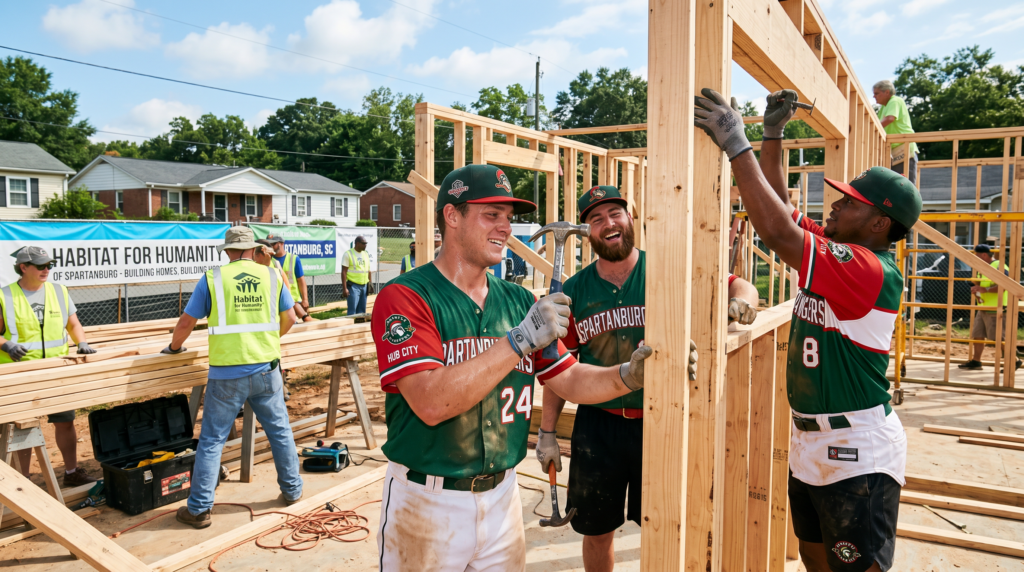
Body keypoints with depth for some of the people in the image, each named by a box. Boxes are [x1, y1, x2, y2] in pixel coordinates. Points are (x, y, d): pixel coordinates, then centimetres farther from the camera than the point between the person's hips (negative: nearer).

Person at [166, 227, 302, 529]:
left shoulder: (213, 278, -2)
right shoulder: (272, 276, 3)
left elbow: (186, 323, 1)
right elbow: (289, 319, 11)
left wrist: (174, 346, 21)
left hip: (227, 375, -2)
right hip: (267, 370, 2)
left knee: (211, 440, 7)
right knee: (280, 431, 17)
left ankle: (199, 509, 13)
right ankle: (292, 490, 29)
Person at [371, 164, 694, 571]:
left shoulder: (519, 301, 4)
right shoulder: (405, 297, -14)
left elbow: (570, 380, 6)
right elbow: (431, 403, -25)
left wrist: (628, 376, -13)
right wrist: (522, 339, -27)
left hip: (501, 498, 5)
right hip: (427, 504, -4)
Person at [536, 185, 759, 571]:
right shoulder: (575, 291, 1)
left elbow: (740, 286, -1)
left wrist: (740, 301, -25)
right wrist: (547, 432, 4)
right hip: (597, 424, 2)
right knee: (596, 532, 15)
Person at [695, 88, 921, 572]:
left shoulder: (874, 271, -23)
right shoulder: (834, 247, 4)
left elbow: (777, 232, -32)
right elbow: (781, 207, 14)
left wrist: (736, 144, -27)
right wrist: (772, 133, 9)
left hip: (859, 458, -9)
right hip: (810, 445, 9)